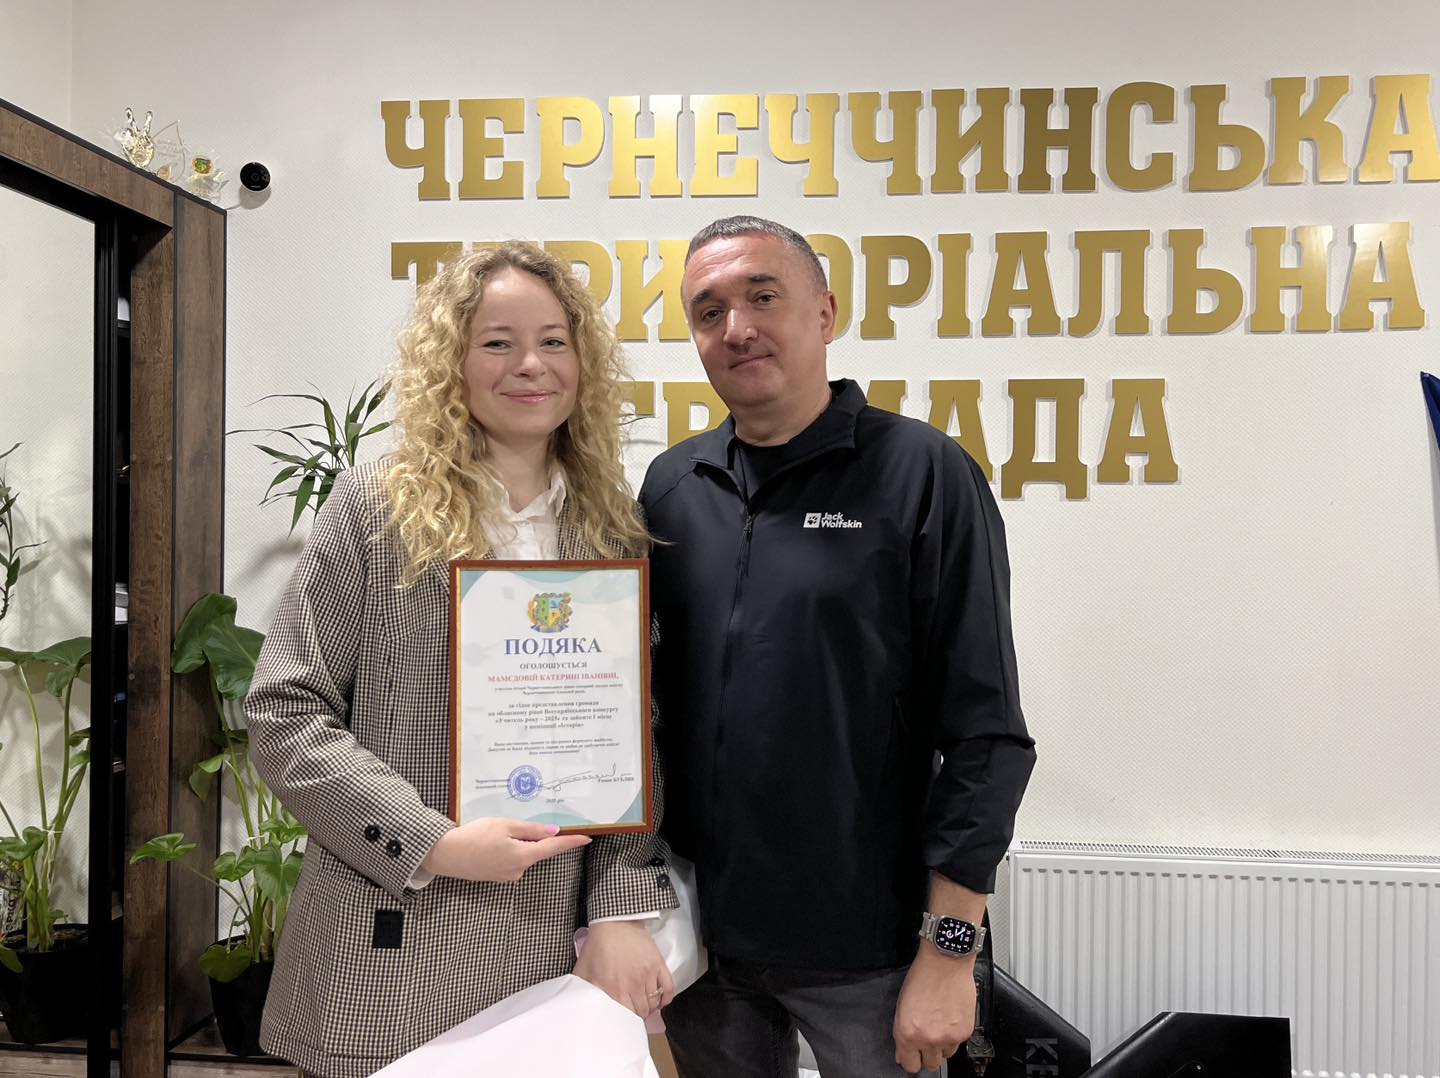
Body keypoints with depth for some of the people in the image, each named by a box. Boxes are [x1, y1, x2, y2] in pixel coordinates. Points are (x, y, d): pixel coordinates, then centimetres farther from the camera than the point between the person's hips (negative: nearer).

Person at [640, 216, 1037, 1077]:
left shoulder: (922, 475, -9)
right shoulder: (671, 487, 5)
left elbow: (986, 733, -10)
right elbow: (645, 699, 11)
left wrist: (951, 950, -11)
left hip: (867, 950, -4)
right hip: (703, 940, 4)